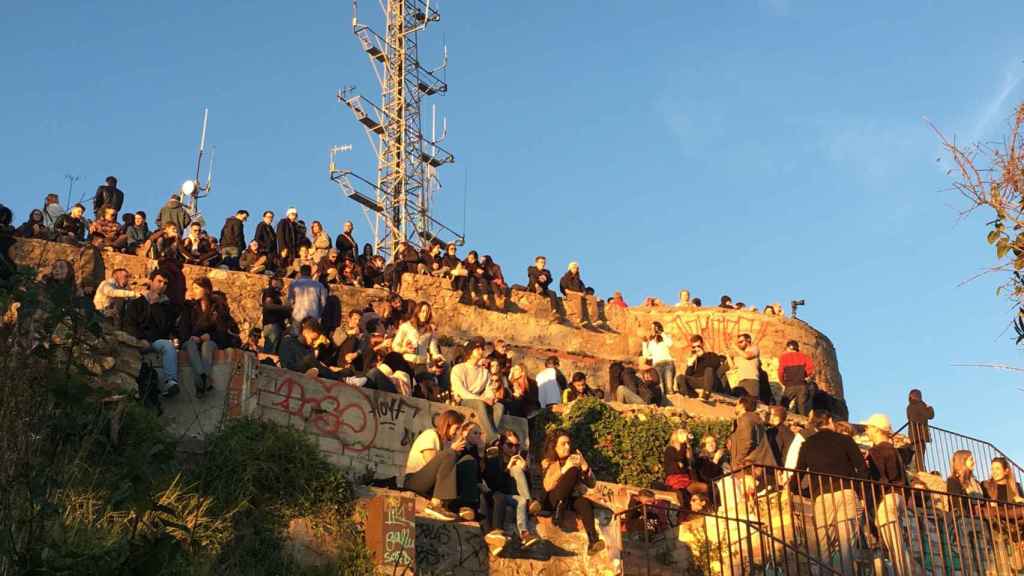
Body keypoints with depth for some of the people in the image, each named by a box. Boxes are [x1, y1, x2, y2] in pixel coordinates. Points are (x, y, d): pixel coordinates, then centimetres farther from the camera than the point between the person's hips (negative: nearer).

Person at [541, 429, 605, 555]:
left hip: (572, 500, 3)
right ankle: (559, 511, -33)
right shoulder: (547, 463, 5)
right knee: (573, 471, -25)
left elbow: (592, 484, 5)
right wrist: (564, 469, -20)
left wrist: (584, 465, -11)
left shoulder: (576, 459, 12)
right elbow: (547, 486, -13)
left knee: (585, 503, -36)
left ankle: (593, 541, -54)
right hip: (554, 501, -3)